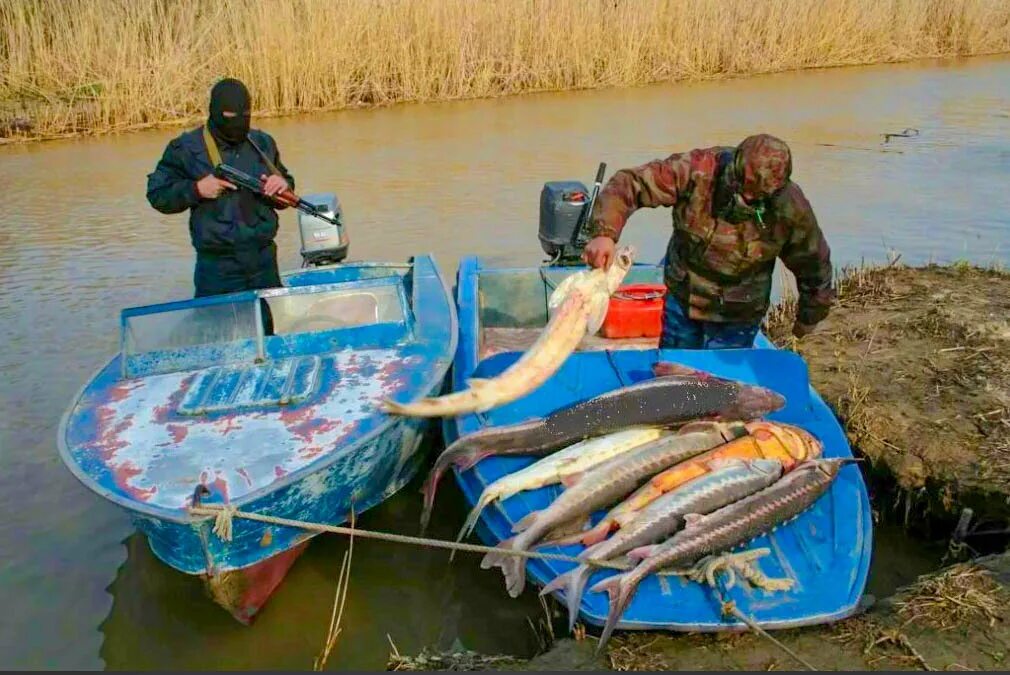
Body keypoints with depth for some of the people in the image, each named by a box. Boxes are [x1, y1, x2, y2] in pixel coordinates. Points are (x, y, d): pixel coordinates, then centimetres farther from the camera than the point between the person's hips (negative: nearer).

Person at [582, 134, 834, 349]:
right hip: (680, 300, 2)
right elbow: (629, 183, -24)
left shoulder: (790, 208, -21)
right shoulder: (698, 170, -24)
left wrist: (808, 319, 10)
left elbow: (814, 265, -4)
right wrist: (604, 232, -41)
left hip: (735, 320, -2)